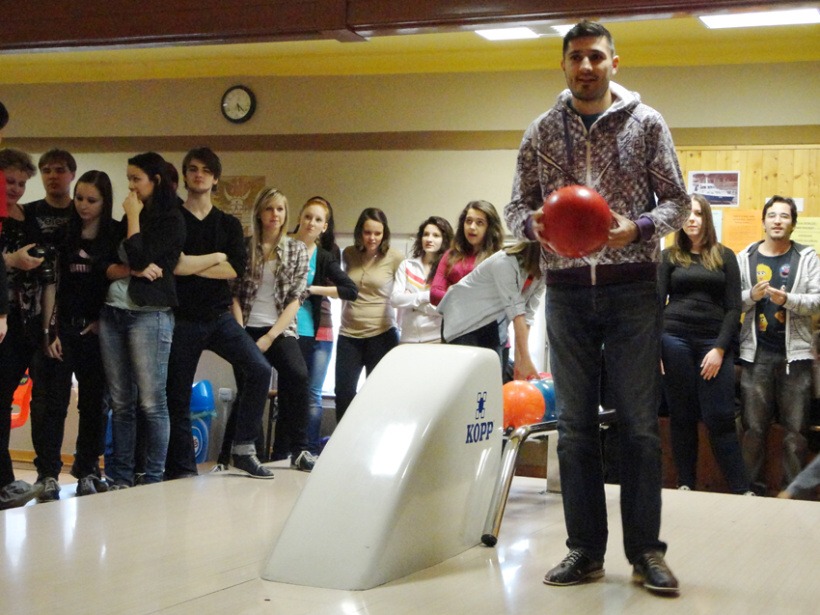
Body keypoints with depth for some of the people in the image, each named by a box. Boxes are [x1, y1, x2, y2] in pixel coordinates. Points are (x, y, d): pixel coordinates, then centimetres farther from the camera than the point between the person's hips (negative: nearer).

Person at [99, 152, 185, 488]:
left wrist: (134, 216, -2)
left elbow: (140, 256, -14)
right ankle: (120, 478, 9)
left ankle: (153, 479, -1)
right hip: (113, 312, 6)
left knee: (151, 403, -5)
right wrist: (132, 270, -9)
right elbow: (108, 268, 12)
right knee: (121, 403, 6)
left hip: (149, 315, -6)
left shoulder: (171, 221, -1)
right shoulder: (126, 220, 18)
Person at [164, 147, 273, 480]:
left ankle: (243, 449, -6)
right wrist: (216, 257, -8)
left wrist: (190, 265, -9)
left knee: (259, 369, -17)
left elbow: (236, 269, -6)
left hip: (219, 316, 2)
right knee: (178, 398, 1)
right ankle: (182, 471, 11)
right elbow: (174, 265, -13)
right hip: (182, 319, -2)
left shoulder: (229, 224, 11)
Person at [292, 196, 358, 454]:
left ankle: (311, 451, 6)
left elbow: (351, 290, -3)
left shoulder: (325, 258, 5)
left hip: (317, 332, 1)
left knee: (313, 395, 2)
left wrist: (312, 290, -9)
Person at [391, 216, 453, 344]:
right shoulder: (407, 265, 7)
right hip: (408, 339, 3)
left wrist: (410, 299, -7)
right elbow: (395, 299, -2)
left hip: (437, 339, -3)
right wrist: (425, 296, -12)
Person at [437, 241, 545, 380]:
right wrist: (526, 360, -34)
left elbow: (527, 315, -9)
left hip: (489, 325, 7)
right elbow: (515, 312, -32)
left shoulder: (540, 276, -6)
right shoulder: (505, 263, -29)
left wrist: (519, 360, -17)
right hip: (461, 320, -7)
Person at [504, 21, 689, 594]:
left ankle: (645, 550, 8)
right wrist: (532, 222, -13)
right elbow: (517, 205, 10)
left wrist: (638, 228, -17)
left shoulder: (646, 123, 3)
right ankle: (585, 550, 13)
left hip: (632, 287, -2)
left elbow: (677, 200, 3)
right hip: (567, 289, 2)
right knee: (575, 423, 5)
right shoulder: (541, 131, 8)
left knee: (640, 422, -1)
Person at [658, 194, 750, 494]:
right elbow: (657, 302, 6)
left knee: (720, 418, -5)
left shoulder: (725, 256, 9)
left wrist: (720, 348, -7)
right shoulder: (669, 257, 10)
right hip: (675, 340, 1)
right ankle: (685, 485, 13)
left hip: (714, 342, -1)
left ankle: (741, 489, -1)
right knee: (682, 416, 5)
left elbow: (733, 307, 4)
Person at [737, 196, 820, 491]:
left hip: (795, 353, 0)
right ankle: (748, 487, 12)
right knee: (753, 427, 2)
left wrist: (787, 299, -17)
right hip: (755, 353, 0)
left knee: (795, 428, 1)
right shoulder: (745, 257, 9)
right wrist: (752, 295, -15)